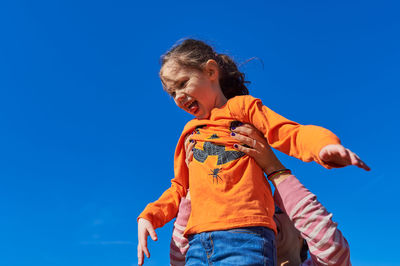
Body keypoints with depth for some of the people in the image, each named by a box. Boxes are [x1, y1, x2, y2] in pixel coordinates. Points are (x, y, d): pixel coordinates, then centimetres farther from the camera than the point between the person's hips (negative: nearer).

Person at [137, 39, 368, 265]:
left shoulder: (242, 106, 10)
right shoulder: (190, 132, 26)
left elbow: (291, 133, -2)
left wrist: (325, 144, -23)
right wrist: (149, 216, 14)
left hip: (245, 236, -5)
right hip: (198, 244, 5)